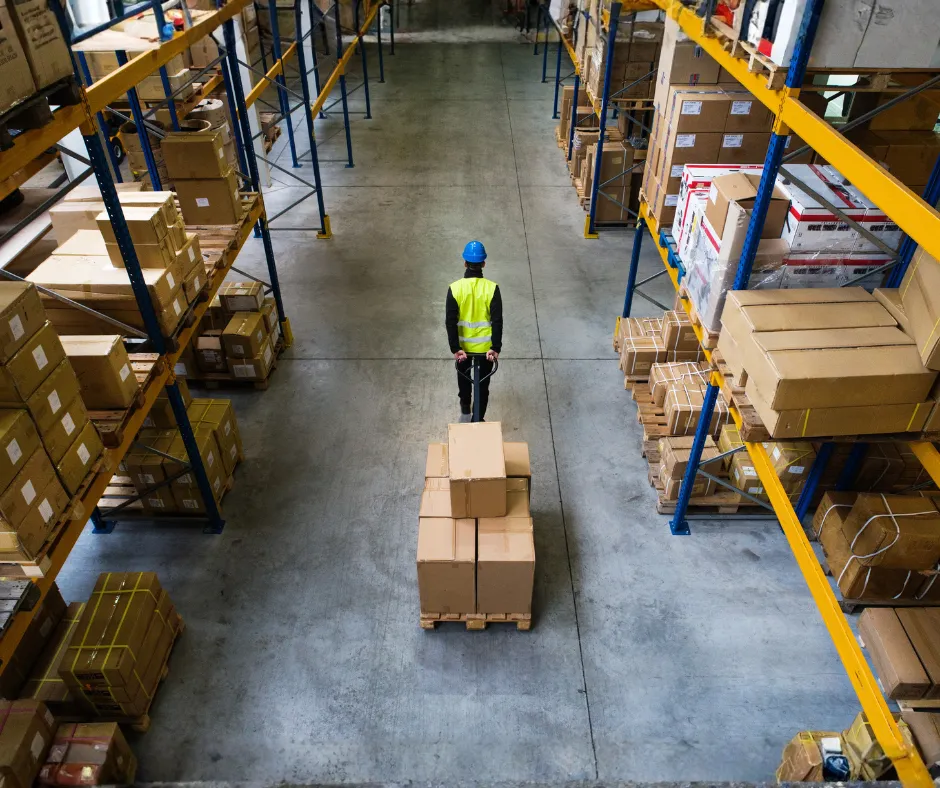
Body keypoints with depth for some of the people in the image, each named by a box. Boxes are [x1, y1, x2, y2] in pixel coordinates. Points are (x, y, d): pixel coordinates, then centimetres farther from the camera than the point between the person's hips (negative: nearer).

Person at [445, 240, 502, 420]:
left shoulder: (455, 288, -15)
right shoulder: (492, 288, -15)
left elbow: (450, 321, -16)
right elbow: (497, 321, -16)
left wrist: (455, 348, -12)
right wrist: (496, 347, -13)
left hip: (463, 345, 1)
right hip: (485, 345, -1)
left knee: (463, 374, 29)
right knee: (483, 382, 16)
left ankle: (465, 405, 48)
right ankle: (479, 418, 24)